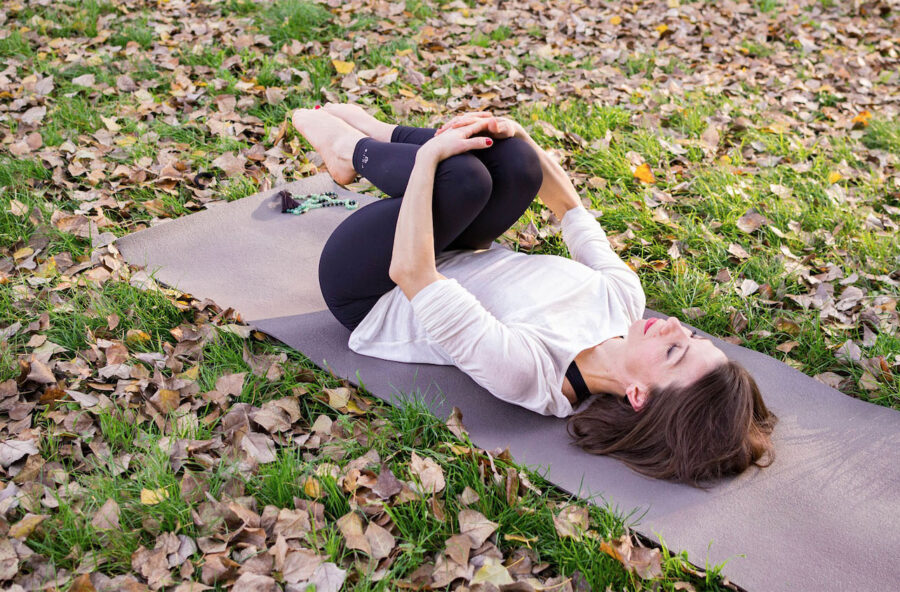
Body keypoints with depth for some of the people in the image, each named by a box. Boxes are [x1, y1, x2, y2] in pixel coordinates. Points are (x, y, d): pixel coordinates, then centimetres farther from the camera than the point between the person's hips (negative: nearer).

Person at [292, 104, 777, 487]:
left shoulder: (526, 370, -42)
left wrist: (429, 155, -35)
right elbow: (571, 209, -5)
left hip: (368, 299, -6)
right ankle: (370, 134, 9)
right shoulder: (624, 298, -22)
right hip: (449, 269, 6)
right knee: (515, 161, -15)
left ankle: (353, 149, 5)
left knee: (464, 175, -30)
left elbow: (409, 271, -42)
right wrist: (516, 133, -14)